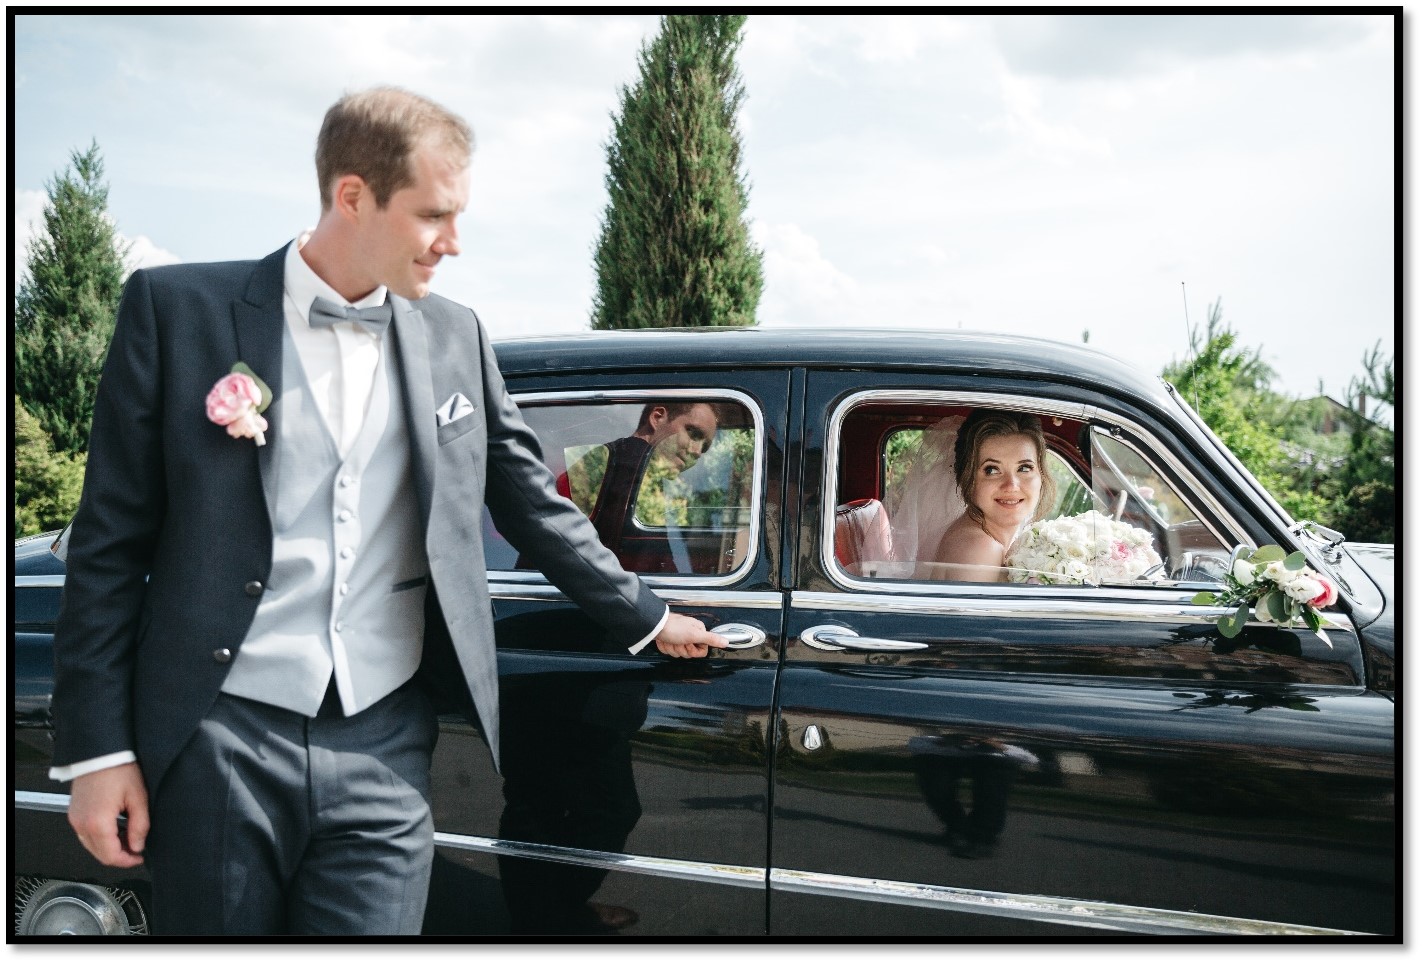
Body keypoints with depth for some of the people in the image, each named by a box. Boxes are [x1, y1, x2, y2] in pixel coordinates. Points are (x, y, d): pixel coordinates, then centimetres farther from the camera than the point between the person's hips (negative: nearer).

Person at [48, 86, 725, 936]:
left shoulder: (455, 337, 7)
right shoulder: (178, 309, -2)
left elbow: (533, 502, 16)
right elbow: (111, 540, -1)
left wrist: (644, 619, 20)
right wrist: (97, 747, -3)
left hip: (383, 750, 2)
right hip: (218, 746, -1)